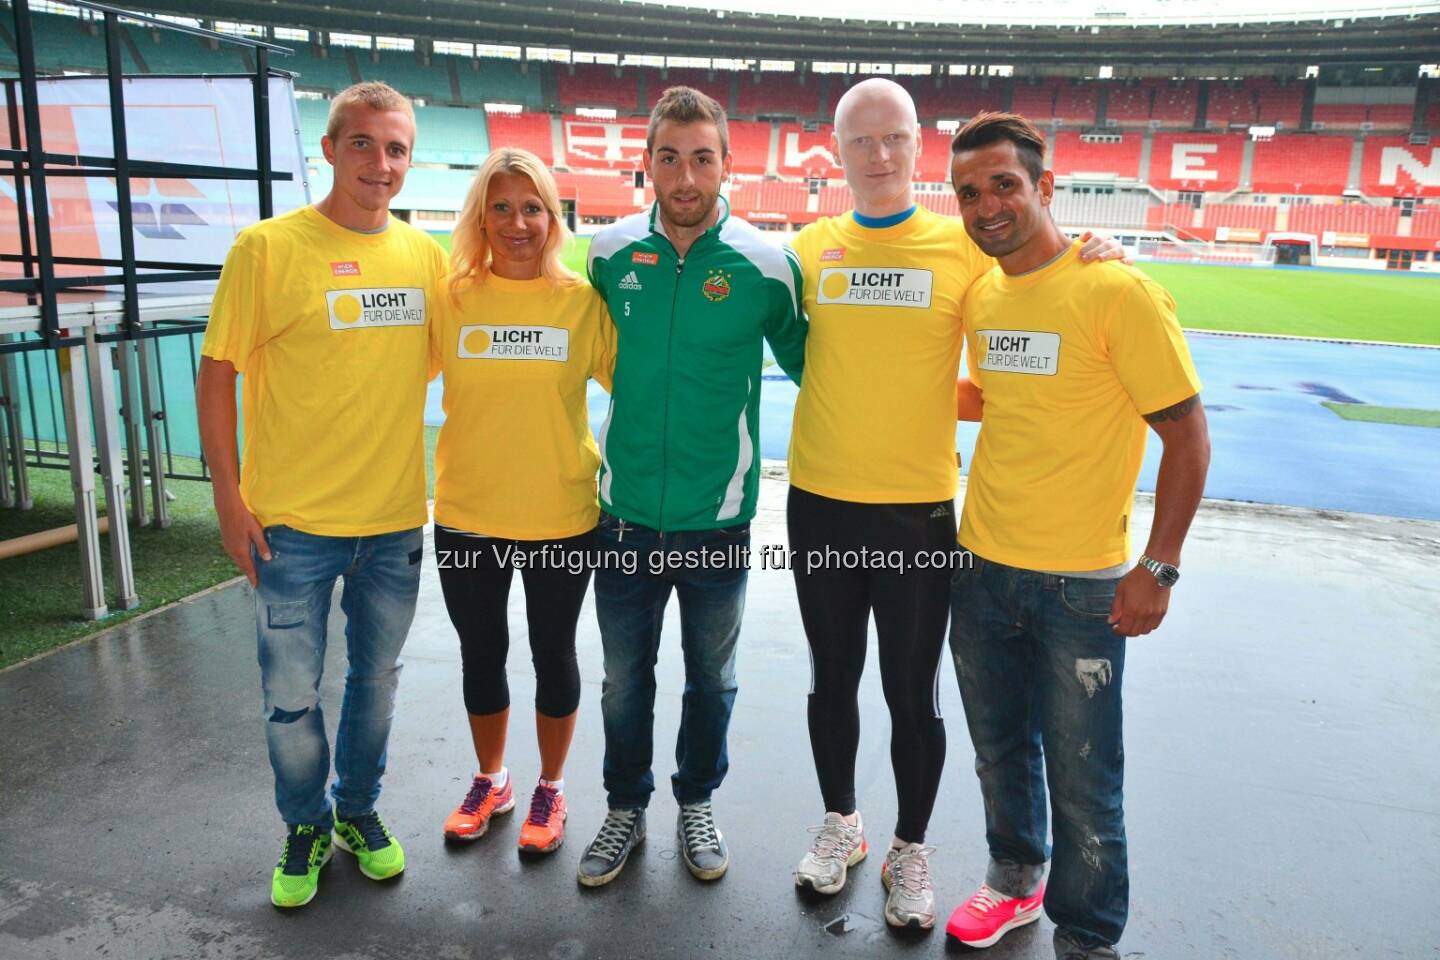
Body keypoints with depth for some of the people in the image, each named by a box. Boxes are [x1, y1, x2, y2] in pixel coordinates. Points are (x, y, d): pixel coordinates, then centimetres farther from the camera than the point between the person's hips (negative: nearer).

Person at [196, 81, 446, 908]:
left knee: (377, 678, 18)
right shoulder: (268, 248, -9)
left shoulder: (426, 256, 2)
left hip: (397, 517, 3)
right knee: (292, 694, 9)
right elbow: (217, 373, -6)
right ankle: (306, 826, 34)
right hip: (293, 522, -3)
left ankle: (359, 810, 40)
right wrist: (230, 498, -10)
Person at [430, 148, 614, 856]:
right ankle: (490, 780, 41)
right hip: (467, 513, 2)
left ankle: (550, 788, 35)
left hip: (560, 514, -2)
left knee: (553, 652, 14)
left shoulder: (583, 301, -7)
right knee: (481, 652, 17)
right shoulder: (451, 298, -4)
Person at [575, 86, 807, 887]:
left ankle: (698, 805, 40)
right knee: (625, 677, 14)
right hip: (627, 511, 2)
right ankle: (626, 810, 37)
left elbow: (805, 364, 3)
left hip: (719, 514, -1)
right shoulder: (611, 253, -2)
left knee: (713, 677, 17)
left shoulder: (766, 263, -10)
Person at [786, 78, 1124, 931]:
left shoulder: (965, 245, -3)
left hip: (919, 508, -2)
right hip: (820, 501, 2)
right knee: (832, 677, 16)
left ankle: (911, 848, 31)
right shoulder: (811, 246, 3)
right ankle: (841, 823, 38)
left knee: (913, 693, 9)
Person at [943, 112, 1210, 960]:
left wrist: (1158, 566, -14)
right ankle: (1015, 880, 44)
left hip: (1081, 585, -5)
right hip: (983, 569, 6)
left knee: (1082, 777, 7)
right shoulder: (980, 296, 4)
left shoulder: (1119, 293, -14)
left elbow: (1187, 434, -11)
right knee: (1001, 748, 21)